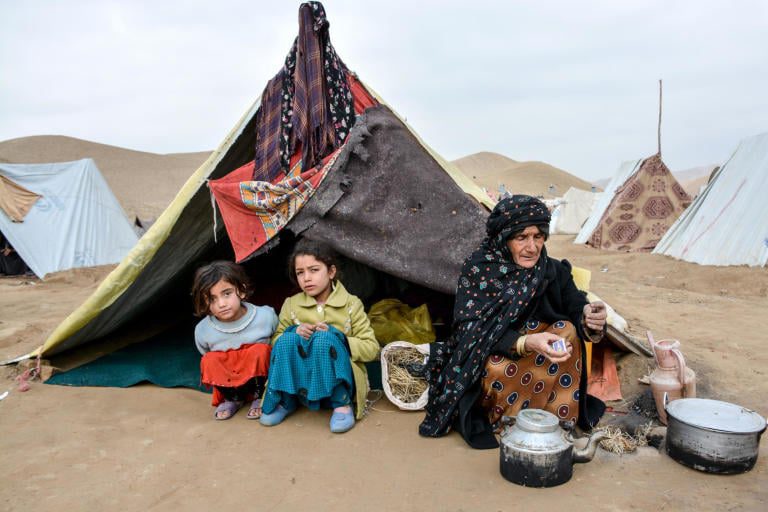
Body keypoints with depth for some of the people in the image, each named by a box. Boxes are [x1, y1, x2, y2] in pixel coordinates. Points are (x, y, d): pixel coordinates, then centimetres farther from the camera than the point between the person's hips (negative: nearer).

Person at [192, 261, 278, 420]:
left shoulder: (265, 316, -20)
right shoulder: (203, 330, -14)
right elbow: (206, 357, 4)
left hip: (260, 378, -2)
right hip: (228, 383, 2)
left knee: (260, 351, -29)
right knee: (210, 360, -24)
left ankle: (259, 397, -6)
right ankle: (233, 398, 0)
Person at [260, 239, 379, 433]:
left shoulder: (351, 304, -4)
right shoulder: (291, 304, 3)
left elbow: (371, 348, -6)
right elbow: (275, 340, 7)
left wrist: (338, 339, -20)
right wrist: (295, 332, -14)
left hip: (340, 381, -2)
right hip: (301, 382, 3)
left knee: (324, 339, -31)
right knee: (288, 339, -25)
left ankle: (342, 403, -18)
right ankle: (285, 401, -10)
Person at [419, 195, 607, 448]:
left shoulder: (553, 271, -5)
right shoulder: (478, 270, -17)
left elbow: (575, 305, -16)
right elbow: (474, 331, -25)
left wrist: (587, 315, -41)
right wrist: (526, 343, -42)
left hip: (535, 368, 4)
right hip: (483, 368, -4)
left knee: (566, 332, -22)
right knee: (499, 371, -37)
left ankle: (561, 425, -14)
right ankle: (503, 423, -7)